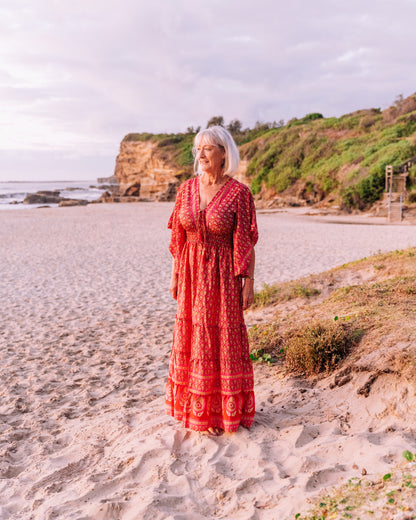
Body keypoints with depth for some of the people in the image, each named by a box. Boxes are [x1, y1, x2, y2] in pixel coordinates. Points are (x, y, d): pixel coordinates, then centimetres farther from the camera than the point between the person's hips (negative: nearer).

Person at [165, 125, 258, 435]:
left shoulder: (239, 193, -9)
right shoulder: (187, 189, 4)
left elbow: (246, 243, -9)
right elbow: (179, 237, 8)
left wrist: (249, 282, -11)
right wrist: (176, 275, 7)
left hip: (223, 276, -4)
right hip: (192, 275, 4)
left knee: (223, 340, 5)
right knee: (192, 338, 12)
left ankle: (223, 412, 23)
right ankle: (196, 408, 31)